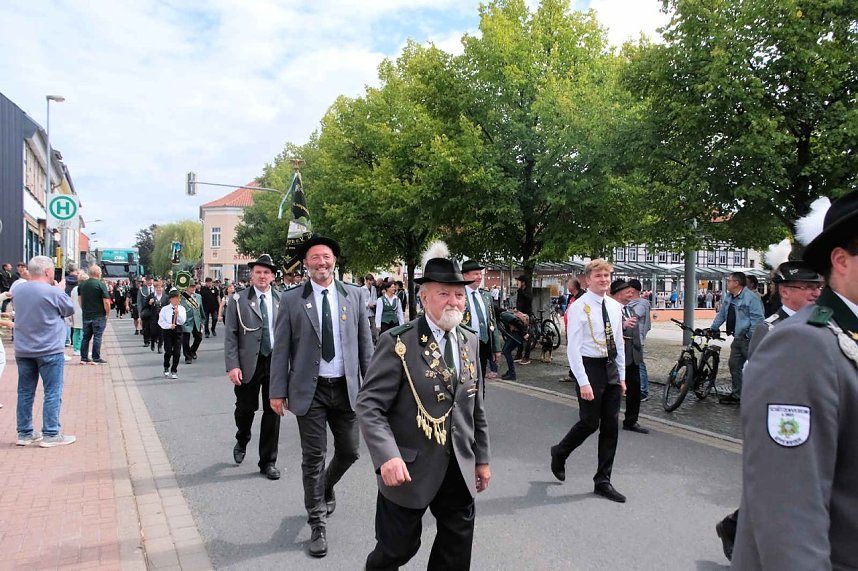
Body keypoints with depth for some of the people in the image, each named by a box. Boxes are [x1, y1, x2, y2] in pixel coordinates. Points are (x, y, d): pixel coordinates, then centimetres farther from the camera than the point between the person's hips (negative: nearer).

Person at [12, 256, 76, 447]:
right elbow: (70, 309, -1)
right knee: (53, 393, 2)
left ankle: (25, 433, 20)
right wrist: (61, 290, 11)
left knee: (25, 392, 13)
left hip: (23, 351, 6)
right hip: (49, 351, -6)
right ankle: (50, 434, 5)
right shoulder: (53, 292, -16)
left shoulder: (18, 290, 4)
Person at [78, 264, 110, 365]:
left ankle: (84, 358, 16)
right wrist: (107, 313, -6)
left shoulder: (82, 285, 7)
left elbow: (79, 299, 17)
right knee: (97, 337, -1)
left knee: (86, 336, 13)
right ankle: (96, 358, 1)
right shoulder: (101, 284, -13)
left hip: (86, 315, 6)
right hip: (99, 315, -6)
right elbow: (106, 301, -17)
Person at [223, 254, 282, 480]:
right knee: (245, 409, 11)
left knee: (273, 412, 6)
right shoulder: (238, 301, -1)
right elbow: (230, 336, -3)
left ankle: (268, 461, 19)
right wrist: (232, 366, -11)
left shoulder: (282, 300, 3)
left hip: (276, 362, 1)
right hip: (248, 364, -1)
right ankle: (241, 442, 44)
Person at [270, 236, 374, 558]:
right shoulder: (291, 300, -3)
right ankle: (317, 523, 22)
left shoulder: (354, 296, 2)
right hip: (309, 390, -2)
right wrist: (278, 391, -4)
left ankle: (326, 487, 44)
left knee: (349, 452, 12)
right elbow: (281, 349, -2)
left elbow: (365, 343, 5)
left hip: (346, 388, 2)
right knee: (313, 457, 4)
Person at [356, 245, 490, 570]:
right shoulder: (398, 342, -14)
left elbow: (476, 407, 12)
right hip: (409, 469, -5)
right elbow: (369, 406, -17)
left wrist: (482, 458, 14)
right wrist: (388, 457, -29)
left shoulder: (470, 341, 6)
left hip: (460, 470, 5)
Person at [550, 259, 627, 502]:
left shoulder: (615, 306, 8)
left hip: (612, 367, 7)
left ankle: (603, 482, 19)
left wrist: (622, 376, 13)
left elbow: (619, 343, 15)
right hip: (590, 366, -6)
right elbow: (573, 347, -15)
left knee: (611, 426, 8)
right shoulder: (579, 307, -12)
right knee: (590, 423, 1)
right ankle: (559, 453, 30)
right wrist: (583, 382, -19)